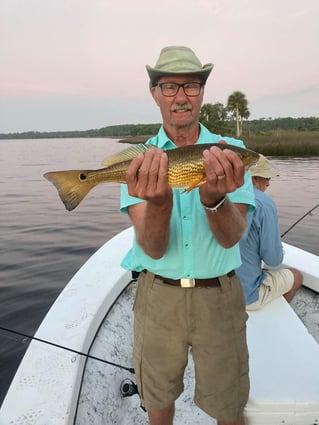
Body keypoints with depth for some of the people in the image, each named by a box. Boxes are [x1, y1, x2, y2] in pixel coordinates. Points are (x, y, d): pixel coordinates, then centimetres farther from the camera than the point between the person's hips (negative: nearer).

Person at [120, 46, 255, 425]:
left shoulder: (230, 152, -5)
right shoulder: (140, 160, -6)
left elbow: (230, 238, -16)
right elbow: (154, 248, -16)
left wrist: (214, 199, -37)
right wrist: (158, 201, -37)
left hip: (219, 296, 0)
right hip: (158, 295, 1)